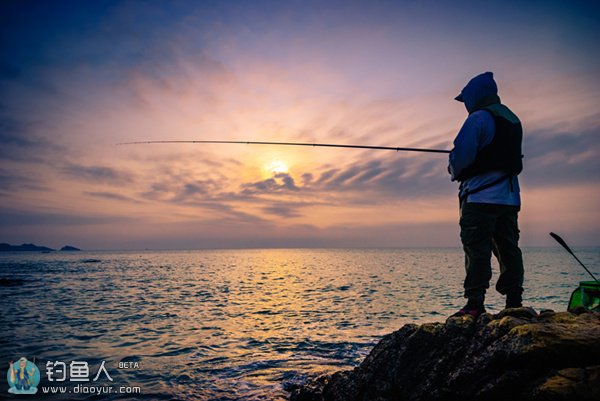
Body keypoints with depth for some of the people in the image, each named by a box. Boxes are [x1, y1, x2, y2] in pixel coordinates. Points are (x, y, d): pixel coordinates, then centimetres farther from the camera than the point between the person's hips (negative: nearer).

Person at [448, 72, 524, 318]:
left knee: (477, 251, -8)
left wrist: (455, 172, 6)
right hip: (509, 198, 9)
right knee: (508, 249, 9)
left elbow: (461, 155, -16)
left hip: (480, 197, -8)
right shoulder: (513, 120, 20)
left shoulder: (478, 118, -8)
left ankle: (475, 305, -7)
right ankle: (514, 304, 12)